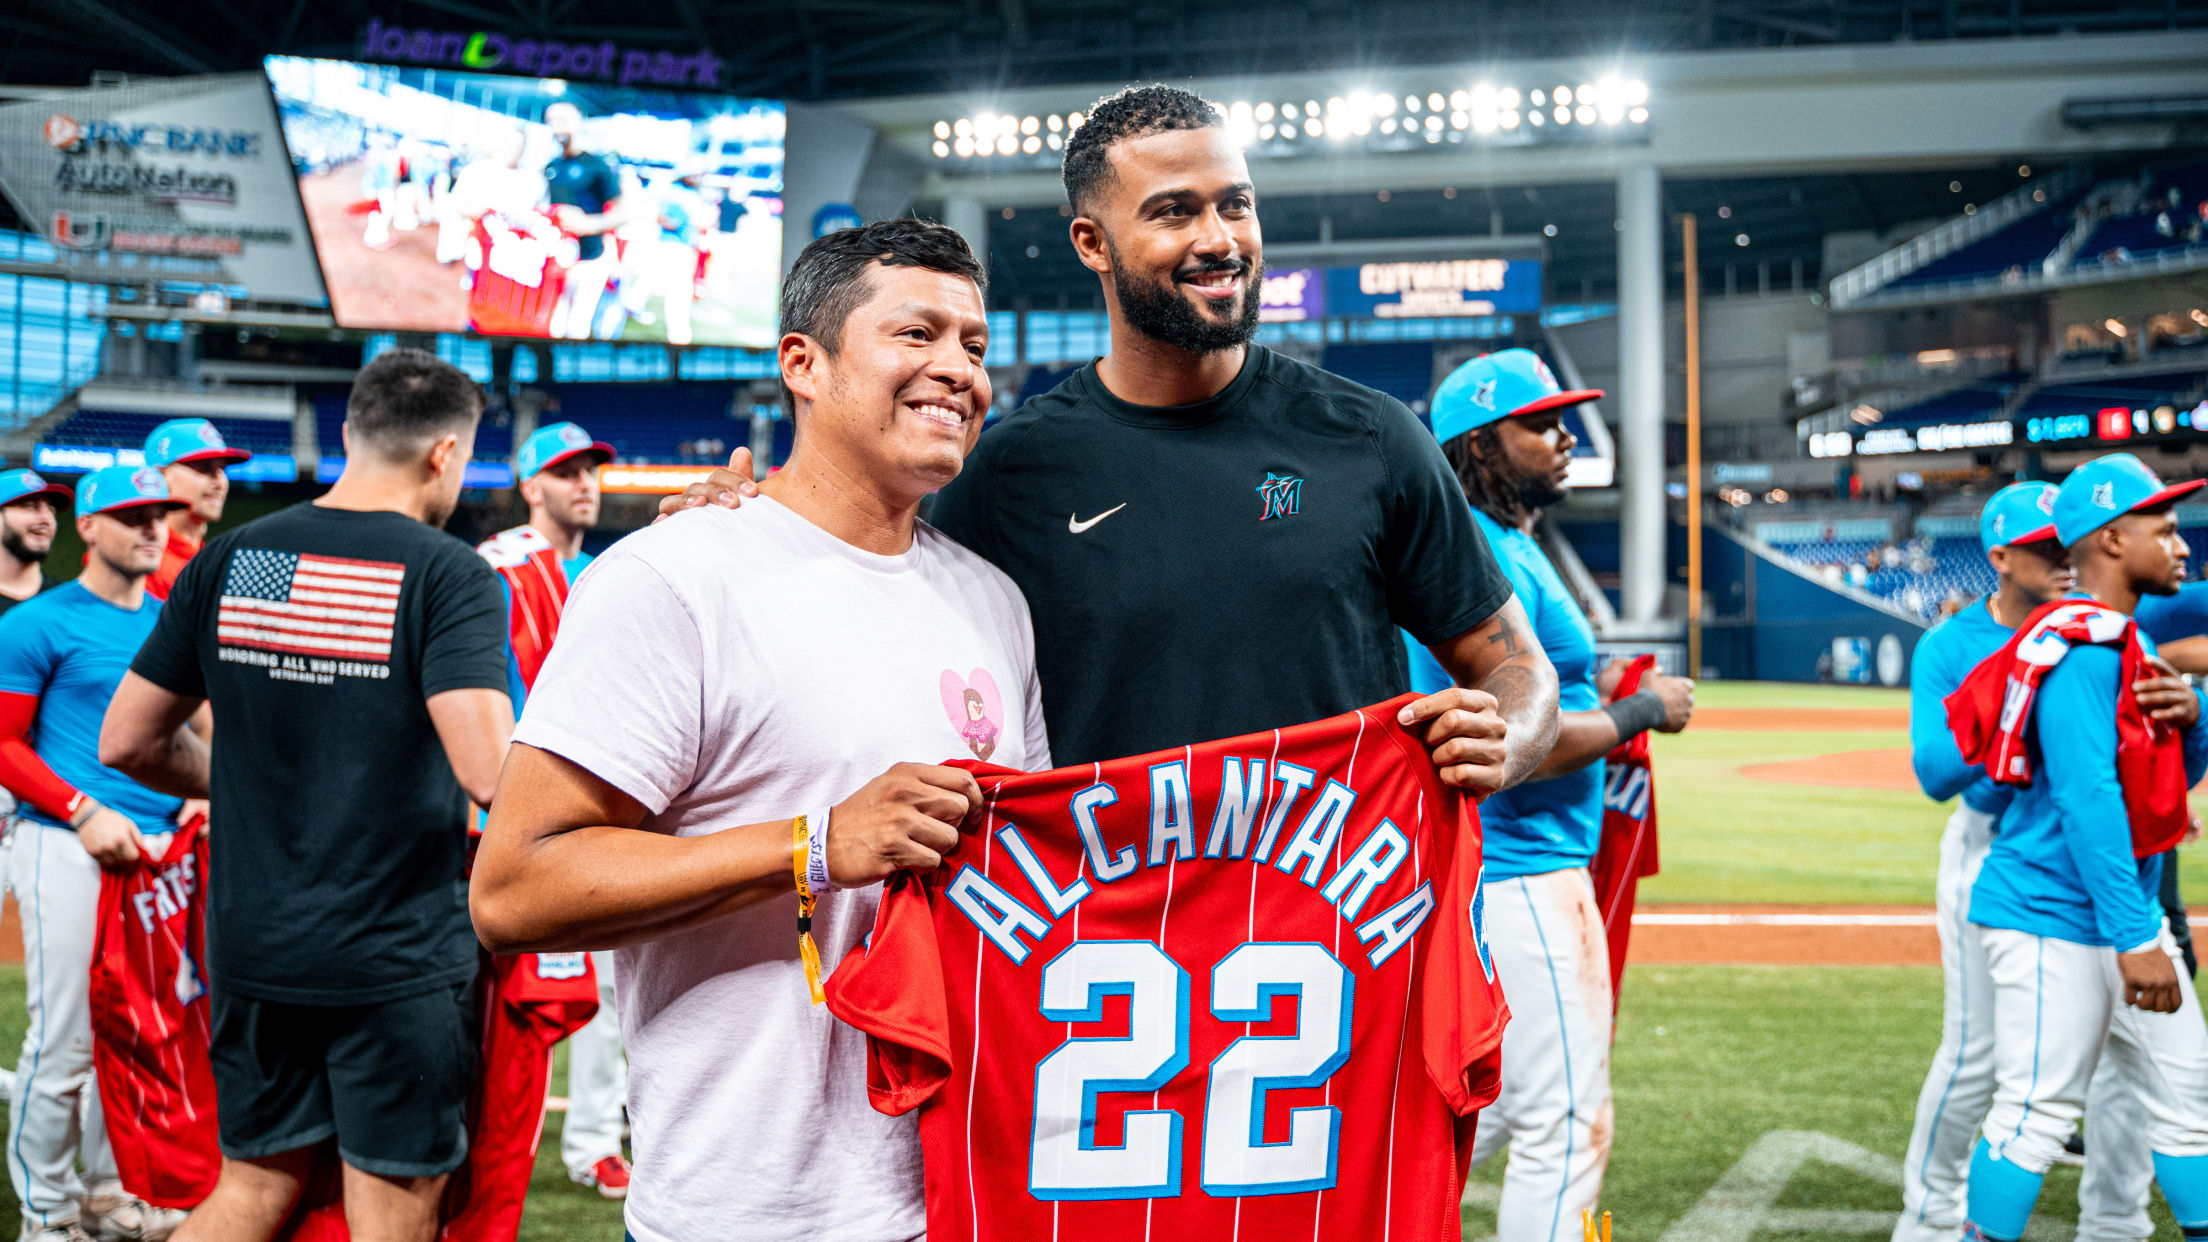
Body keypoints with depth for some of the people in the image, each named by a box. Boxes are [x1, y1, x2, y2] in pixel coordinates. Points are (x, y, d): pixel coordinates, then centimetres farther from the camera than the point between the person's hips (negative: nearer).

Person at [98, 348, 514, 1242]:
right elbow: (490, 772, -23)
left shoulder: (228, 562, 4)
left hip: (251, 943, 5)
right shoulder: (447, 574, -12)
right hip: (397, 957, -5)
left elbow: (128, 743, 8)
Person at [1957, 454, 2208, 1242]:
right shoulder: (2081, 643, -16)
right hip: (2054, 918, -10)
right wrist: (2135, 939, -26)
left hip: (2124, 918, 10)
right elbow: (2087, 797, -23)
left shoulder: (2130, 643, 14)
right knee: (2037, 1111, -7)